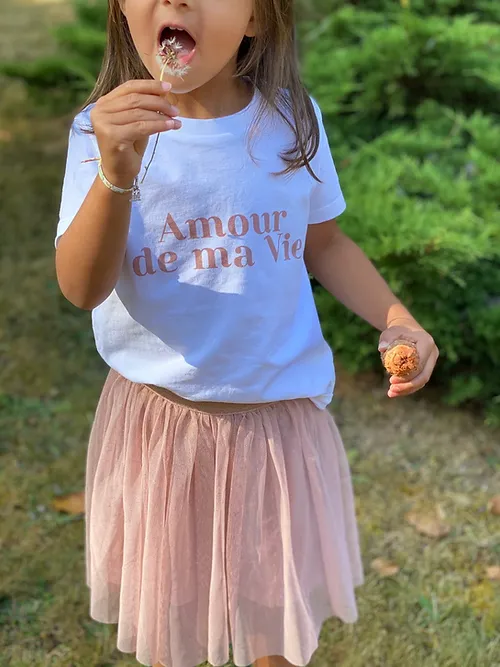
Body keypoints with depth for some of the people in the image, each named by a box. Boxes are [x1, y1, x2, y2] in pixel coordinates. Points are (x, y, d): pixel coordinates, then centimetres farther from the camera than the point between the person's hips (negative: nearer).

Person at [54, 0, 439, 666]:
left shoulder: (292, 120, -9)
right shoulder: (103, 129, -13)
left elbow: (324, 244, 5)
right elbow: (82, 287, -22)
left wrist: (395, 318, -11)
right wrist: (116, 173, -38)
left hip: (278, 415, 1)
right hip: (157, 413, -1)